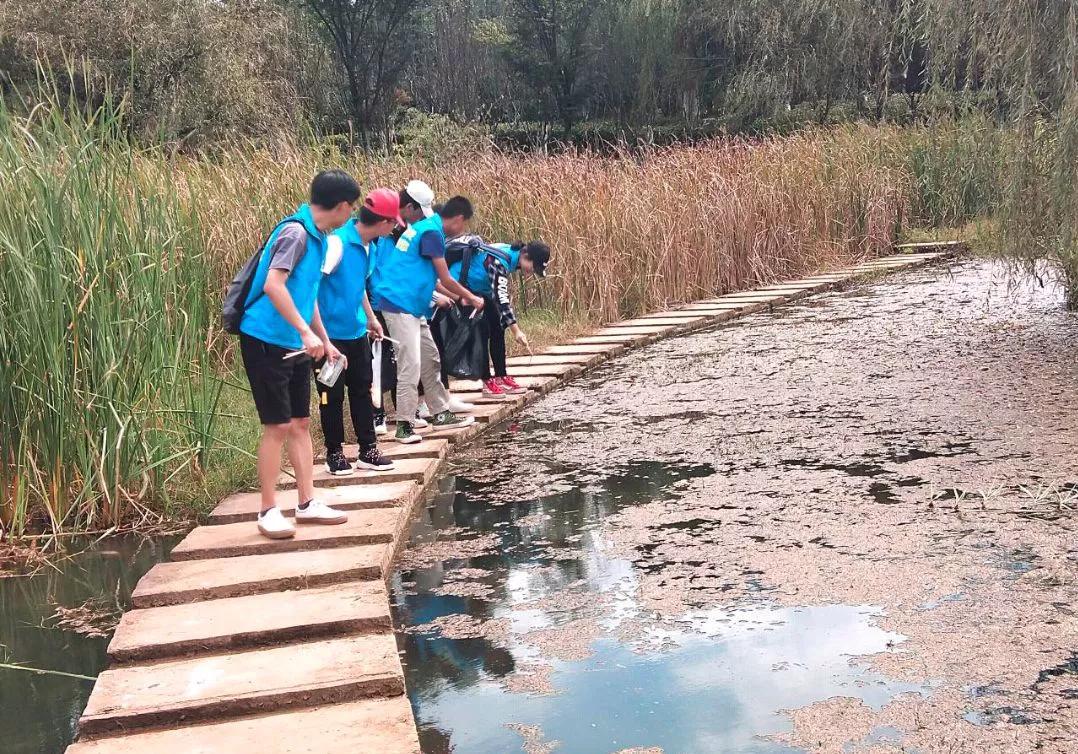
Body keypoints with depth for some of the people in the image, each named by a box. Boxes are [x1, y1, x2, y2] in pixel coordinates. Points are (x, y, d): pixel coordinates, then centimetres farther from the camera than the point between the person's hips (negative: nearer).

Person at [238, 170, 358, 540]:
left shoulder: (317, 237, 11)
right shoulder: (295, 232, -17)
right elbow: (273, 285, -28)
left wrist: (325, 342, 26)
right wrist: (306, 332, -31)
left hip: (295, 345, 9)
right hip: (267, 341, -9)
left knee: (300, 423, 11)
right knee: (278, 426, -4)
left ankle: (307, 503, 19)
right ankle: (268, 512, 7)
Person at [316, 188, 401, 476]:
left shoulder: (369, 246, 5)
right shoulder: (337, 242, -20)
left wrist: (371, 318, 29)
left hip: (357, 332, 8)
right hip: (331, 333, -8)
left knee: (362, 390, 12)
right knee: (332, 395, 4)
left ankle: (368, 450, 22)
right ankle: (335, 453, 17)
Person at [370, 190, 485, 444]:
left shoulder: (425, 226, 16)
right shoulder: (432, 232, -14)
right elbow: (446, 279, -9)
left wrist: (459, 297, 23)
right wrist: (471, 298, 6)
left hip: (413, 307, 10)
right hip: (400, 305, -10)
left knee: (431, 360, 15)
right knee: (410, 365, -10)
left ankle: (440, 414, 23)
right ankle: (404, 425, -5)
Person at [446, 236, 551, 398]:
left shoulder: (510, 254, -5)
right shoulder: (499, 261, -32)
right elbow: (500, 298, -36)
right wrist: (516, 330, -37)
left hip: (478, 289, 10)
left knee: (497, 328, 5)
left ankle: (502, 378, 9)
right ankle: (488, 382, -7)